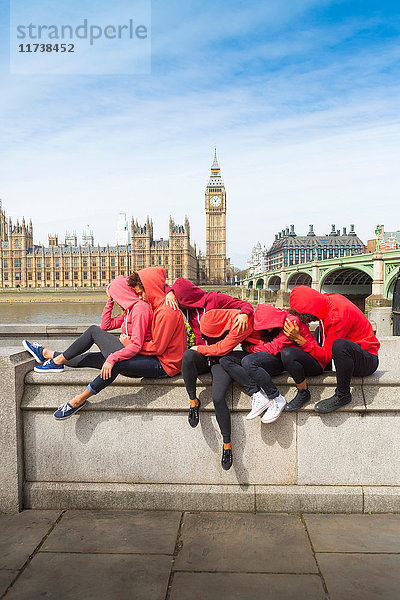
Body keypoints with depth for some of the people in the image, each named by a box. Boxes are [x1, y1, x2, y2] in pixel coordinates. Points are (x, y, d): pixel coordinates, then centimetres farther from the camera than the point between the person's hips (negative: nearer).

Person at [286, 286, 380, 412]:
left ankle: (342, 395, -18)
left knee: (339, 344, -38)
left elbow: (326, 355, -25)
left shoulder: (338, 316, -28)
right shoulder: (326, 299, -5)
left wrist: (299, 339, -29)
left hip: (367, 361, -9)